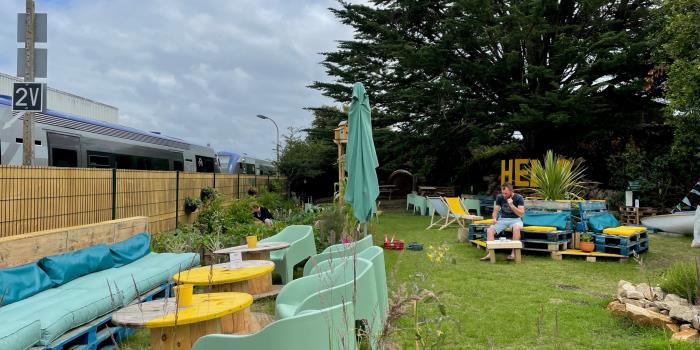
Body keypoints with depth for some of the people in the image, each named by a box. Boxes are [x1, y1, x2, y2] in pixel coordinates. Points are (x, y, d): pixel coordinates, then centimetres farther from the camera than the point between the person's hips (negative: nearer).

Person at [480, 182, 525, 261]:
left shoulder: (519, 198, -8)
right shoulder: (499, 197, 2)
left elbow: (521, 214, -13)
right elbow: (496, 210, 9)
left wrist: (511, 205, -25)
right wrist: (495, 218, -12)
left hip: (515, 219, -3)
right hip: (503, 219, 4)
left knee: (516, 228, -39)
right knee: (489, 230, -21)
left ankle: (514, 252, -32)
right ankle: (490, 253, -24)